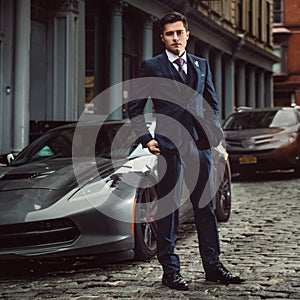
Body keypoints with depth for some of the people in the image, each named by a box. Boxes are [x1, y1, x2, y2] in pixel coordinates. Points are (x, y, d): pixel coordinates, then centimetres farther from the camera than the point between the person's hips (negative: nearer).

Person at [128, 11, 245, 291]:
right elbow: (134, 107, 4)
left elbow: (212, 103, 21)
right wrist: (146, 139, -5)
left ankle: (213, 267, 16)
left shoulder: (201, 65, 15)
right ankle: (170, 270, 8)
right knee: (168, 209, 0)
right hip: (168, 145, -4)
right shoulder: (151, 67, 3)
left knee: (205, 206, 8)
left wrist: (214, 131, 5)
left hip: (200, 144, 4)